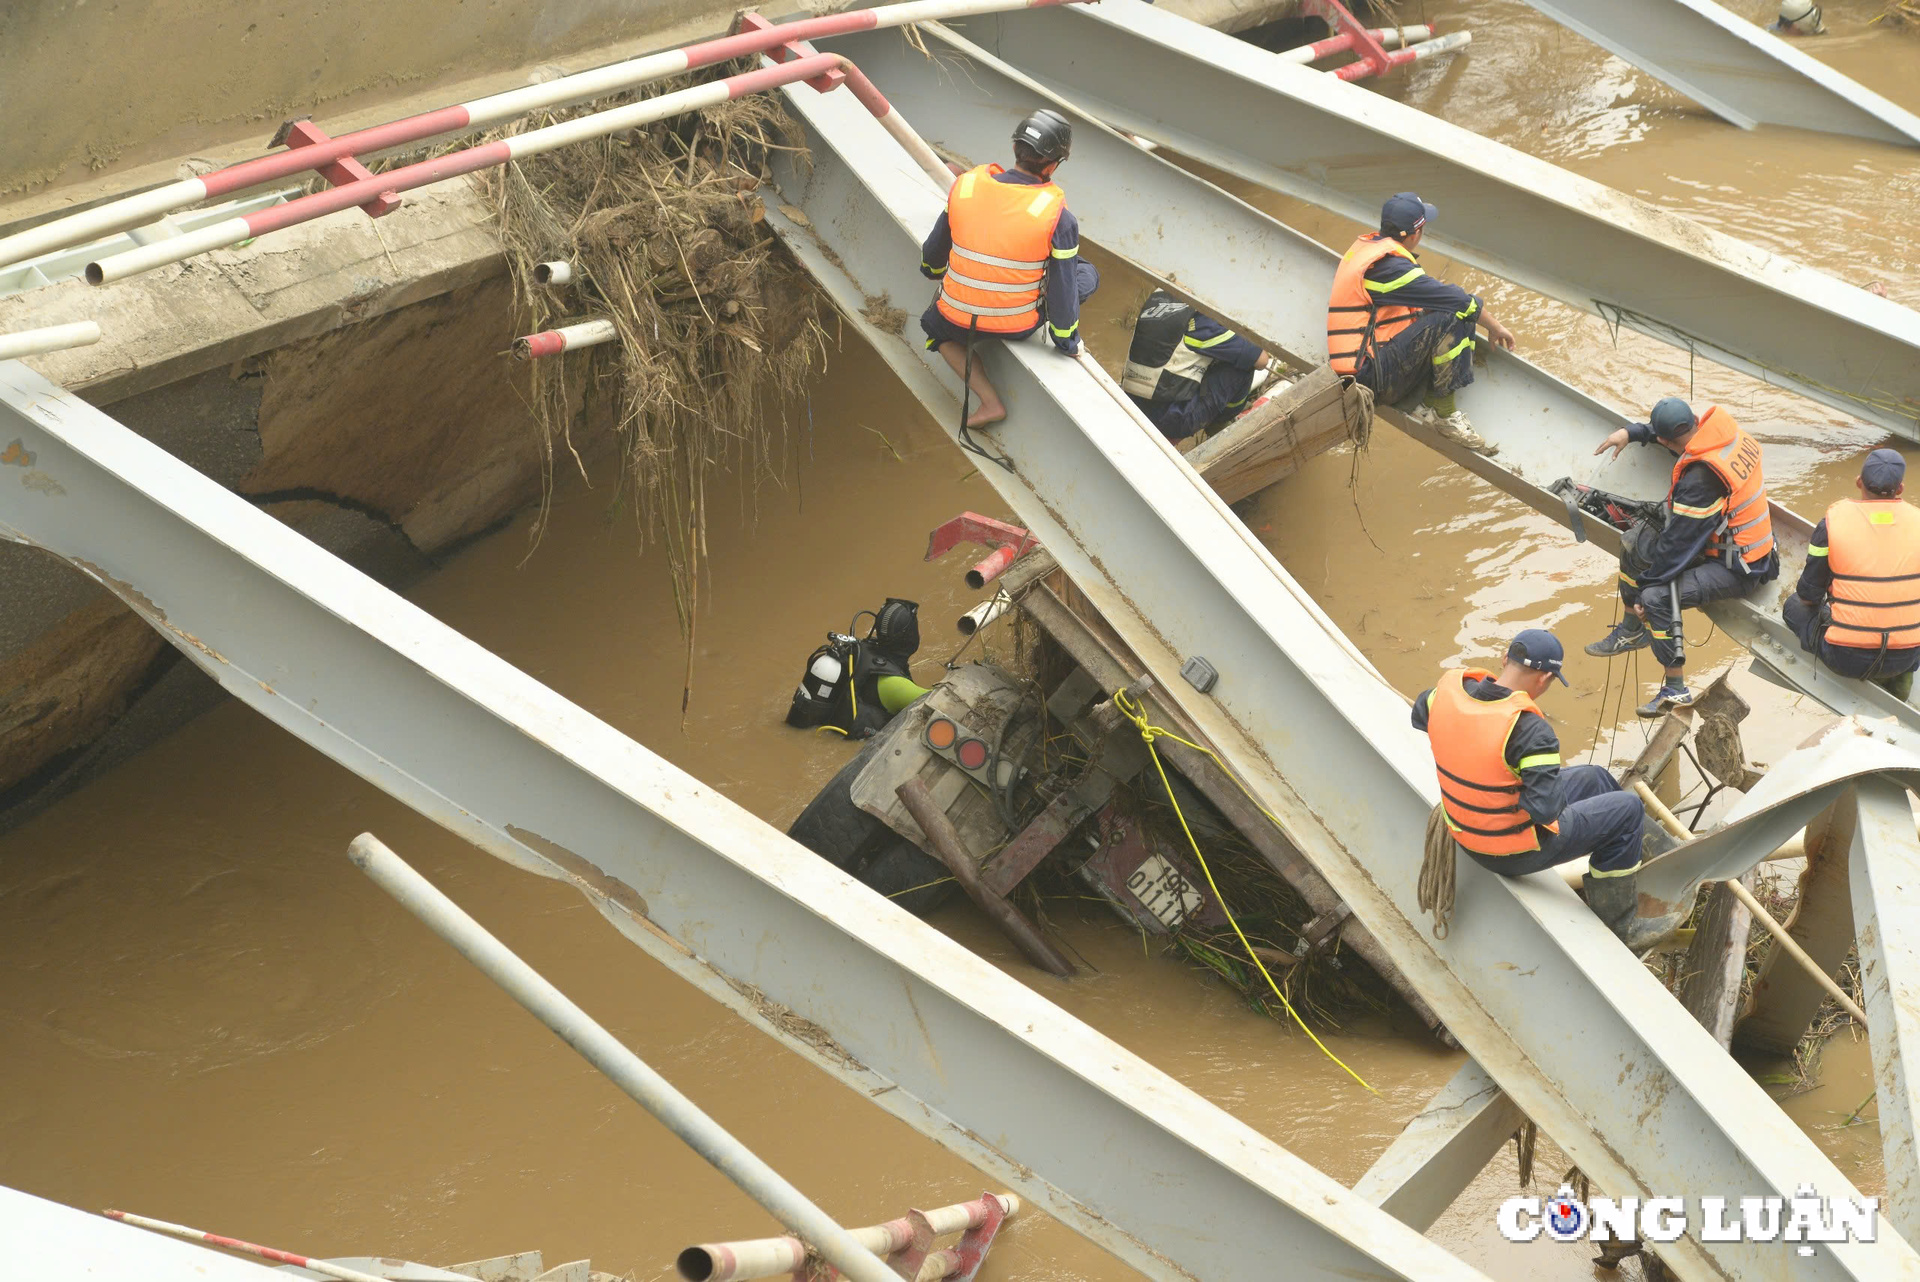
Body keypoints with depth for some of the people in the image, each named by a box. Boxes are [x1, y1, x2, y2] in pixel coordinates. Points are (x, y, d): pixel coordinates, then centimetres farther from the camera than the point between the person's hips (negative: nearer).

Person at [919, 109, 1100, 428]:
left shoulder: (966, 185, -8)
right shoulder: (1059, 217, -19)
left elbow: (935, 247, 8)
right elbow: (1064, 288, -11)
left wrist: (931, 270, 33)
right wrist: (1068, 343, 6)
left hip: (958, 320, 2)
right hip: (1018, 325, -2)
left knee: (935, 327, 39)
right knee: (1086, 275, 20)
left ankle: (989, 401, 20)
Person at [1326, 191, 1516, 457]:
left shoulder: (1364, 247, 11)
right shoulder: (1390, 266, -17)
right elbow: (1462, 302, -12)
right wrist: (1495, 327, 3)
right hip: (1374, 379, -10)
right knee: (1451, 317, -18)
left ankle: (1429, 407, 0)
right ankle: (1443, 414, -12)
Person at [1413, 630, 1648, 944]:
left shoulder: (1449, 687, -12)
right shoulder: (1530, 731, -32)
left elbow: (1420, 715, 13)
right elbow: (1546, 809, -32)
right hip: (1517, 854, -8)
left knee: (1594, 777, 24)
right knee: (1627, 808, 9)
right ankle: (1612, 930, 23)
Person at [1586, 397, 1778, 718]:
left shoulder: (1700, 478, -32)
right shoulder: (1723, 427, -7)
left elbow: (1678, 543, -24)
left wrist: (1644, 587, -13)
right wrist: (1631, 432, 10)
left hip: (1739, 569, -10)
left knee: (1657, 598, -27)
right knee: (1634, 543, 13)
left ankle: (1676, 689, -13)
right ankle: (1631, 631, 31)